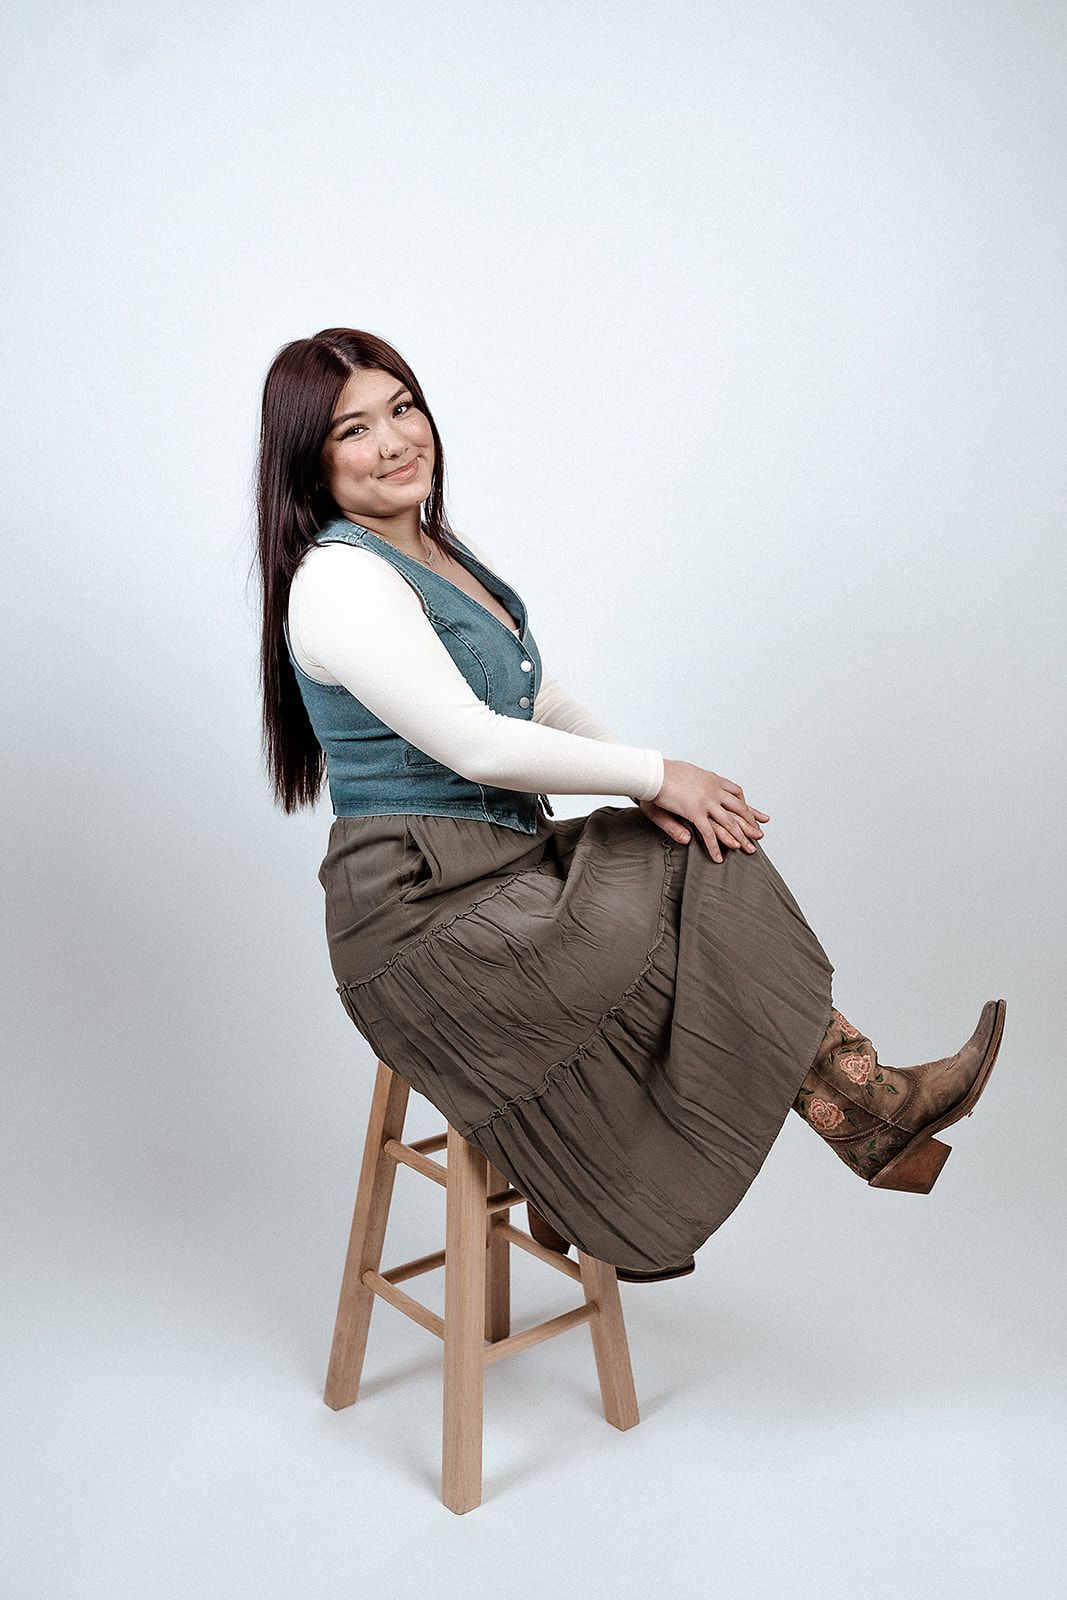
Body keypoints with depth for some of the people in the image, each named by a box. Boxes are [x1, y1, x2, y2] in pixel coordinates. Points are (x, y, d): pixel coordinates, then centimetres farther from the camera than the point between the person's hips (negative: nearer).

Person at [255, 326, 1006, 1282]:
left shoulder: (441, 549, 14)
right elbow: (475, 744, -22)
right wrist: (653, 775, -13)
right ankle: (868, 1112, 5)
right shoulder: (338, 578, -14)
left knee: (706, 863, -10)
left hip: (506, 864, 8)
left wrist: (648, 785, -2)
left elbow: (541, 698, 15)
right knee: (697, 928, -15)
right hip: (424, 909, -8)